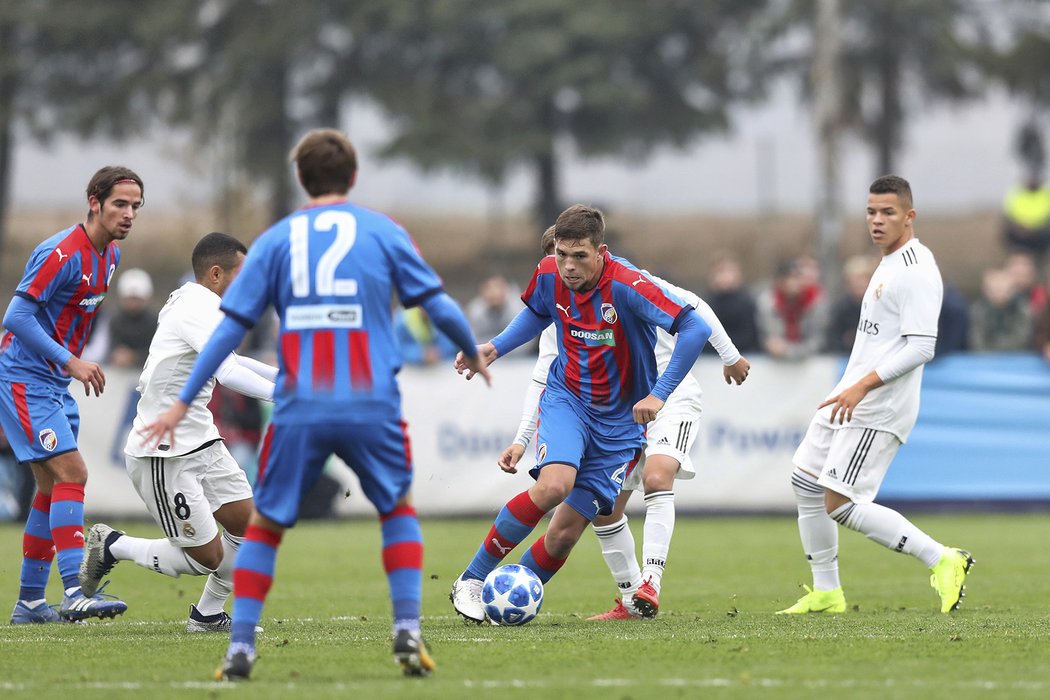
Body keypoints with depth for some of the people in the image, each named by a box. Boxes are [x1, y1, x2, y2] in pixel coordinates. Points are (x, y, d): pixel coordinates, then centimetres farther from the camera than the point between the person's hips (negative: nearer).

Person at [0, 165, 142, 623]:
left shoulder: (110, 254, 8)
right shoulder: (62, 254, -21)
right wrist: (70, 361, -25)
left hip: (55, 384, 10)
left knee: (54, 489, 10)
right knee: (71, 474, -19)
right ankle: (74, 592, -25)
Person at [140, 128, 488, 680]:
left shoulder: (275, 240, 8)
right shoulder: (383, 232, 6)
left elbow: (229, 329, 5)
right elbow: (440, 307, 6)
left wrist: (182, 403, 9)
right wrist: (471, 354, 26)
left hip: (299, 409, 0)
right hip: (372, 405, 0)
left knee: (265, 524, 14)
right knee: (398, 510, 21)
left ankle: (240, 647, 4)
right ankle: (407, 632, 7)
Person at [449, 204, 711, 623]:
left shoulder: (625, 285, -24)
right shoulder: (549, 275, -9)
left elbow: (695, 329, -29)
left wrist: (659, 393, -29)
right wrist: (494, 349, 4)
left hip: (619, 419, -1)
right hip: (566, 397, 1)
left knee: (565, 533, -5)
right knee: (554, 485, -29)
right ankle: (471, 582, -17)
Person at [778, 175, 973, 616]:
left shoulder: (916, 271, -17)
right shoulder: (890, 264, 16)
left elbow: (921, 347, -25)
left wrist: (863, 387, -29)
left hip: (878, 409, -11)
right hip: (849, 398, 11)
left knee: (840, 504, -14)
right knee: (805, 484, 12)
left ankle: (941, 561, -9)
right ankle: (826, 593, 21)